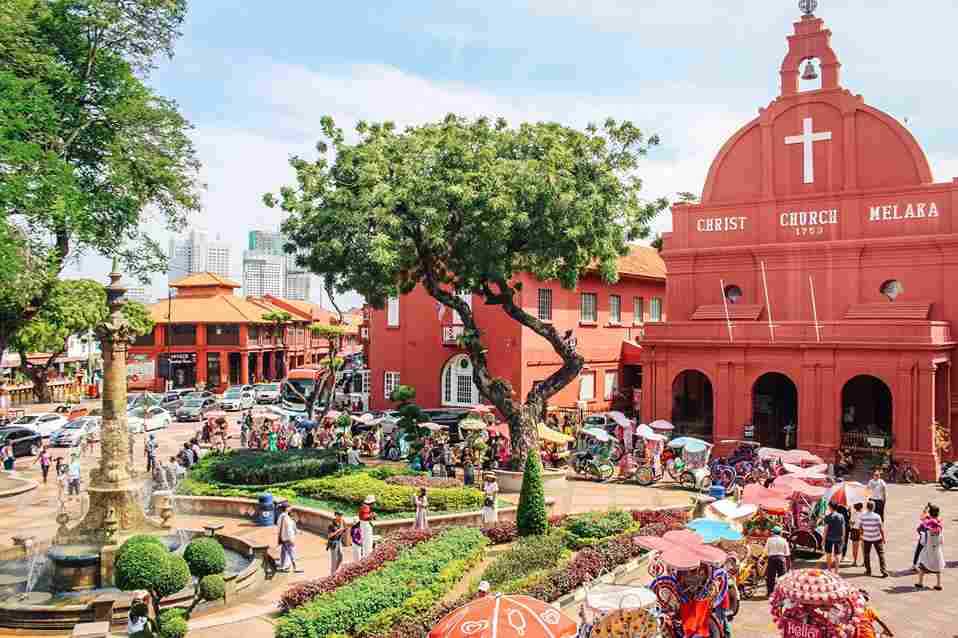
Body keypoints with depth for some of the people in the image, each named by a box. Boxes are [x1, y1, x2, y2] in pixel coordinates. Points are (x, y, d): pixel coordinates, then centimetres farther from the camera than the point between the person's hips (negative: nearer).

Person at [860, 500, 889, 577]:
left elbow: (861, 527, 0)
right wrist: (883, 537, -1)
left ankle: (868, 571, 17)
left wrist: (861, 535, 15)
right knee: (881, 554, 6)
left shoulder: (863, 516, -7)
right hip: (877, 538, -2)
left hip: (867, 538, 2)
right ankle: (884, 571, -1)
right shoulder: (877, 516, -14)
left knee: (867, 554, 13)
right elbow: (881, 528, -12)